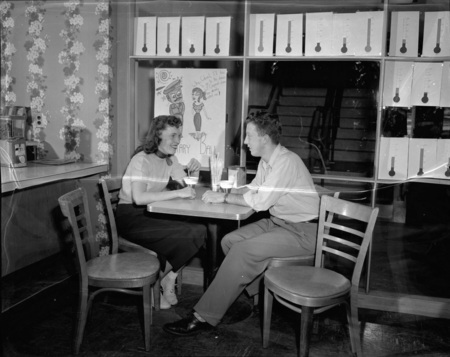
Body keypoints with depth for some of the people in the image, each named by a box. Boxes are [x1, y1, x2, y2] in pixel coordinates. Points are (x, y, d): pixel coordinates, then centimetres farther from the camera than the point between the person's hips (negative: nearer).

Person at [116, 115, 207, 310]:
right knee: (186, 235, -23)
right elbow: (139, 198, -29)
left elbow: (185, 187, 7)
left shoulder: (169, 158, 10)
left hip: (152, 214, 8)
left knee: (199, 230, -15)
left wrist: (193, 172, -13)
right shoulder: (142, 159, -15)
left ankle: (168, 280, -1)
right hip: (131, 218, -7)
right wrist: (178, 193, -28)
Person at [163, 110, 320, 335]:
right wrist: (224, 191, 2)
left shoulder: (286, 161, -22)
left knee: (242, 251, -23)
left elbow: (259, 202, -25)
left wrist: (224, 198, -13)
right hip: (278, 222, 9)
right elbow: (252, 189, 18)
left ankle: (204, 317, -17)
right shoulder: (266, 161, 8)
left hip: (302, 232, -9)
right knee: (229, 241, -1)